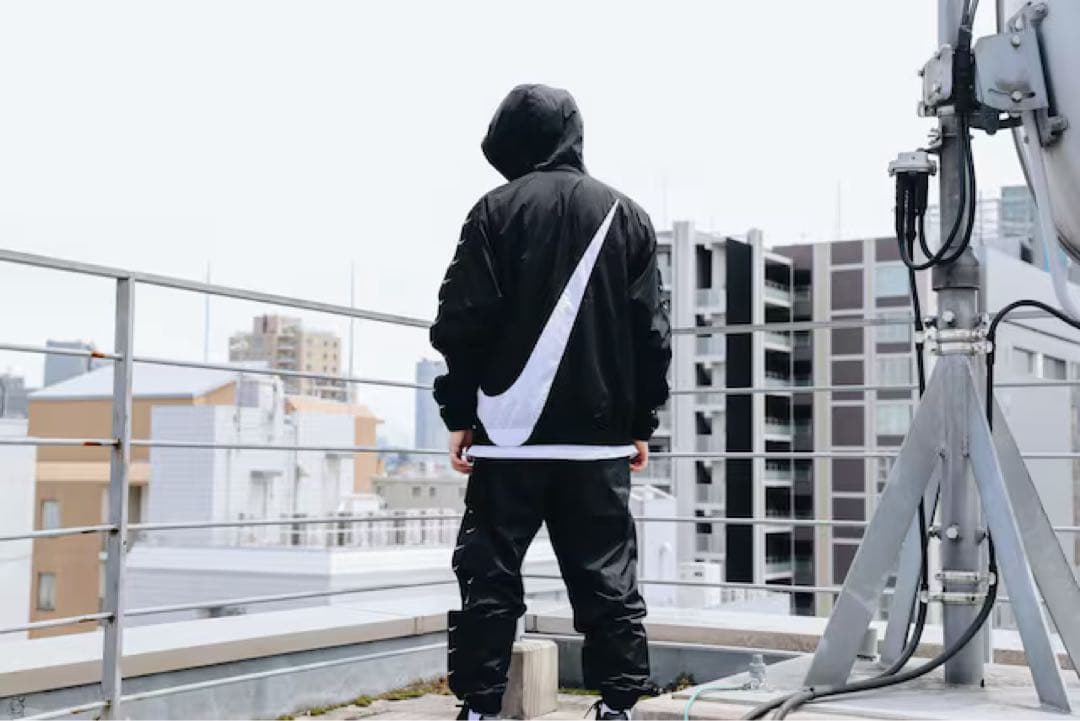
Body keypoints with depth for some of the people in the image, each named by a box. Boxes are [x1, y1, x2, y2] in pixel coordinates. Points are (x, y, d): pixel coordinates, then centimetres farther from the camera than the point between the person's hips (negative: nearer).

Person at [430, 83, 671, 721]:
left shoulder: (498, 210, -2)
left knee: (490, 577, 4)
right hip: (600, 434, 3)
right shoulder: (628, 215, 7)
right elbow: (652, 333, 6)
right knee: (608, 579, 7)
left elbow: (463, 321, -6)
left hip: (510, 429, -2)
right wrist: (642, 422, 11)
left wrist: (459, 413, 1)